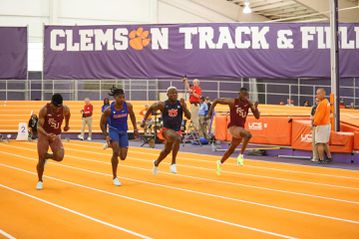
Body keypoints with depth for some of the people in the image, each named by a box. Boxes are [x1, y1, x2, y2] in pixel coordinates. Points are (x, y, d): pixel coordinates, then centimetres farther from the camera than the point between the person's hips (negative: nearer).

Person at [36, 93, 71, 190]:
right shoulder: (44, 110, -23)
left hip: (56, 135, 2)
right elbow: (39, 126, -23)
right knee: (41, 159, -4)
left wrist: (66, 125, 22)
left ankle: (47, 156, 18)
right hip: (44, 135, -2)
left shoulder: (65, 109, -17)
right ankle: (40, 181, 19)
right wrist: (47, 134, -41)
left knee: (59, 157, -18)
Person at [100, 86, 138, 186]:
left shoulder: (128, 106, -12)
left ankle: (111, 144, 35)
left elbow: (132, 115, 10)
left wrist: (135, 128, 9)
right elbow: (102, 123, -5)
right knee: (116, 152, -21)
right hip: (113, 130, -3)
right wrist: (106, 135, -14)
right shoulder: (109, 110, -18)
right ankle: (115, 177, -5)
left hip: (123, 132, 3)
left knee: (123, 157, 0)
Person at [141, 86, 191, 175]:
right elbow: (151, 108, 7)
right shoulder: (162, 105, -9)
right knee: (177, 138, -35)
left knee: (166, 150, 20)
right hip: (167, 130, -5)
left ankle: (156, 163, 52)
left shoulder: (181, 104, -4)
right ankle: (173, 163, -25)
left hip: (177, 130, 5)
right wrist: (144, 120, 9)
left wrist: (184, 107, -25)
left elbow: (189, 117, -9)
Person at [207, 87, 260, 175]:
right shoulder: (233, 102, -12)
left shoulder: (248, 104, 0)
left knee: (232, 149, 20)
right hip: (233, 127, -6)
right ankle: (241, 156, -25)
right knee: (248, 135, -35)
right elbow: (216, 101, -4)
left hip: (240, 128, 6)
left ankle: (220, 163, 43)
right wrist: (210, 112, -7)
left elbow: (257, 116, -1)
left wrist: (255, 107, -19)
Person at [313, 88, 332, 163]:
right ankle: (329, 157, 28)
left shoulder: (322, 103, -18)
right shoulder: (327, 102, 13)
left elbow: (320, 115, -22)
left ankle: (321, 159, -9)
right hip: (327, 124, 10)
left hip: (321, 126, -10)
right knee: (325, 142, 21)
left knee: (319, 143, -8)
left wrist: (315, 123, -12)